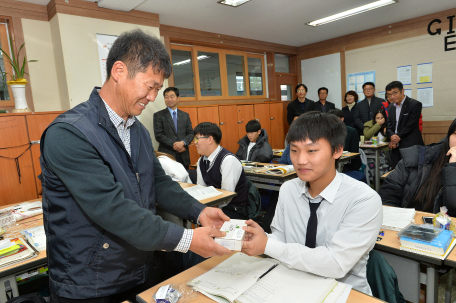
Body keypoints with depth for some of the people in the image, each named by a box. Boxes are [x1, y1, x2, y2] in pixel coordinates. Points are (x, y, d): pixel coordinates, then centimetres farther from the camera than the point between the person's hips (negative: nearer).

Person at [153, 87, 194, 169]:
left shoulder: (185, 115, 14)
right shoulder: (158, 115, 3)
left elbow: (190, 133, 8)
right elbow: (158, 135, -5)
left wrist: (183, 143, -12)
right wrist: (174, 145, -14)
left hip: (183, 157, 3)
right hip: (167, 155, -3)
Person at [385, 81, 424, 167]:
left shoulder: (415, 104, -5)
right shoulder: (391, 106, 15)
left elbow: (410, 126, -11)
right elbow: (389, 125, 10)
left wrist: (398, 137, -12)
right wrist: (392, 136, -10)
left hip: (410, 147, -6)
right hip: (396, 147, 6)